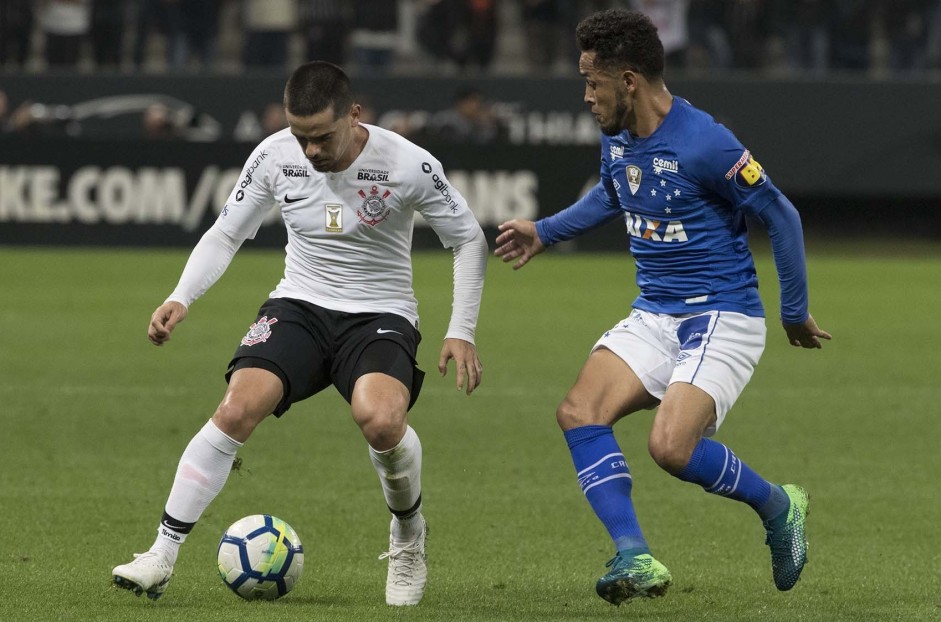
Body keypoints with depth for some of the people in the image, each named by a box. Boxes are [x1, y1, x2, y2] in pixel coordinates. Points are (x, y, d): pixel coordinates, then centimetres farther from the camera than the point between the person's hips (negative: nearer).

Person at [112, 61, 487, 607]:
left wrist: (462, 332, -7)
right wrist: (181, 298, -9)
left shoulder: (408, 165, -14)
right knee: (239, 406, -25)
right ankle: (162, 556, -18)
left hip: (380, 315, -2)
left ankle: (408, 537, -2)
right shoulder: (276, 156, -6)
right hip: (300, 308, 2)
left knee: (380, 419, -33)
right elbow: (226, 234, 7)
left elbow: (469, 240, -1)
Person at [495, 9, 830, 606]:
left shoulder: (705, 144, -20)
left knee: (671, 446, -24)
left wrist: (796, 313, -4)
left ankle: (778, 506, 3)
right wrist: (545, 231, 27)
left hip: (722, 318, -8)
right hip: (654, 316, 8)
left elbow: (782, 215, -11)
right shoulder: (617, 138, 4)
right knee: (580, 412, -14)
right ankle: (635, 560, -17)